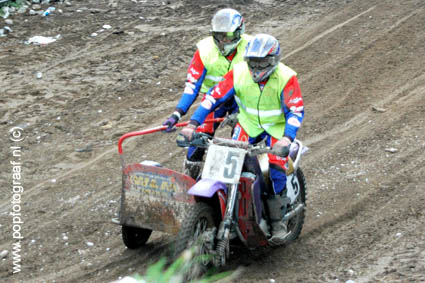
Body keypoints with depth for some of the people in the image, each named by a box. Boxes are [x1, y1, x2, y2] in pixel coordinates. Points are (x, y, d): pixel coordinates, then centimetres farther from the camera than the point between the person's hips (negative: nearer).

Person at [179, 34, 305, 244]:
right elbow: (214, 96, -13)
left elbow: (296, 111, -23)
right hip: (248, 122, 3)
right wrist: (192, 124, -22)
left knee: (276, 170, -19)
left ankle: (278, 221, -3)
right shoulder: (239, 73, -15)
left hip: (278, 125, -3)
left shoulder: (286, 78, -22)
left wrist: (287, 138, -40)